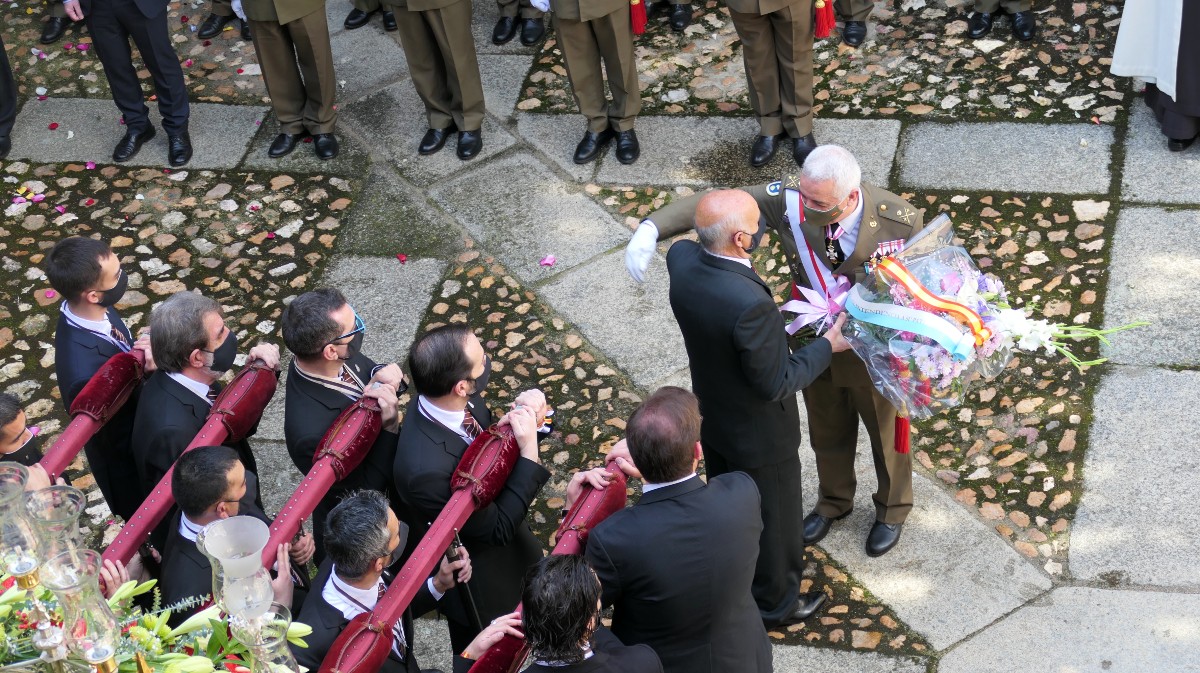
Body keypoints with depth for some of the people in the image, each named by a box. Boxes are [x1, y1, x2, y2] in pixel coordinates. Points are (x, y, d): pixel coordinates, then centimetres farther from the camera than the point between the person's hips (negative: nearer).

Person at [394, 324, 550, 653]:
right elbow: (498, 529, -29)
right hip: (481, 592, -7)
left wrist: (523, 416, -24)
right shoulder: (427, 468, -43)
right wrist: (529, 448, -34)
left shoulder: (448, 402, -21)